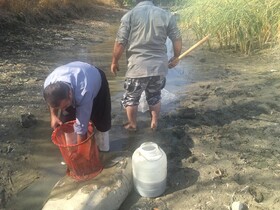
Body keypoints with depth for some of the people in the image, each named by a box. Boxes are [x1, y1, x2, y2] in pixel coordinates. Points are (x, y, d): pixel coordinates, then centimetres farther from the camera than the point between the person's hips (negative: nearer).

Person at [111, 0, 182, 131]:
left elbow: (120, 43, -8)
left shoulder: (129, 15, -6)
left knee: (131, 98, 19)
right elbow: (177, 40, 4)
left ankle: (132, 125, 33)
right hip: (159, 67, 3)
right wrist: (175, 57, 21)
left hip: (137, 68, -3)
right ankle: (154, 123, 36)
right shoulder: (166, 15, 2)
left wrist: (114, 62, 6)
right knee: (155, 97, 24)